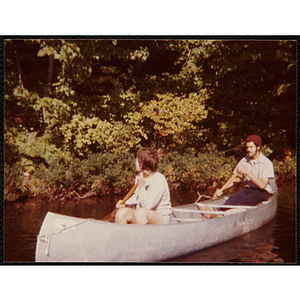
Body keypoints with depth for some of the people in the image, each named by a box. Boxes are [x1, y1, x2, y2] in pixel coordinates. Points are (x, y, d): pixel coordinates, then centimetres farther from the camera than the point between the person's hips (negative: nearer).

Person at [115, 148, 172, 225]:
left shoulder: (159, 180, -20)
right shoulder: (139, 176, 5)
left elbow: (147, 206, -23)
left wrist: (141, 186, -19)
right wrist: (125, 203, 2)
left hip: (160, 218, -7)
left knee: (140, 213, -37)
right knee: (122, 212, -18)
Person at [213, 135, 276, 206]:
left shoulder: (267, 163, -8)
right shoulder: (244, 161, 7)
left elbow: (262, 185, -17)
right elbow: (238, 179, 18)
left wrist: (247, 172, -21)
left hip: (262, 192, -4)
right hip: (247, 188, 4)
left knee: (245, 202, -37)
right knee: (233, 198, -31)